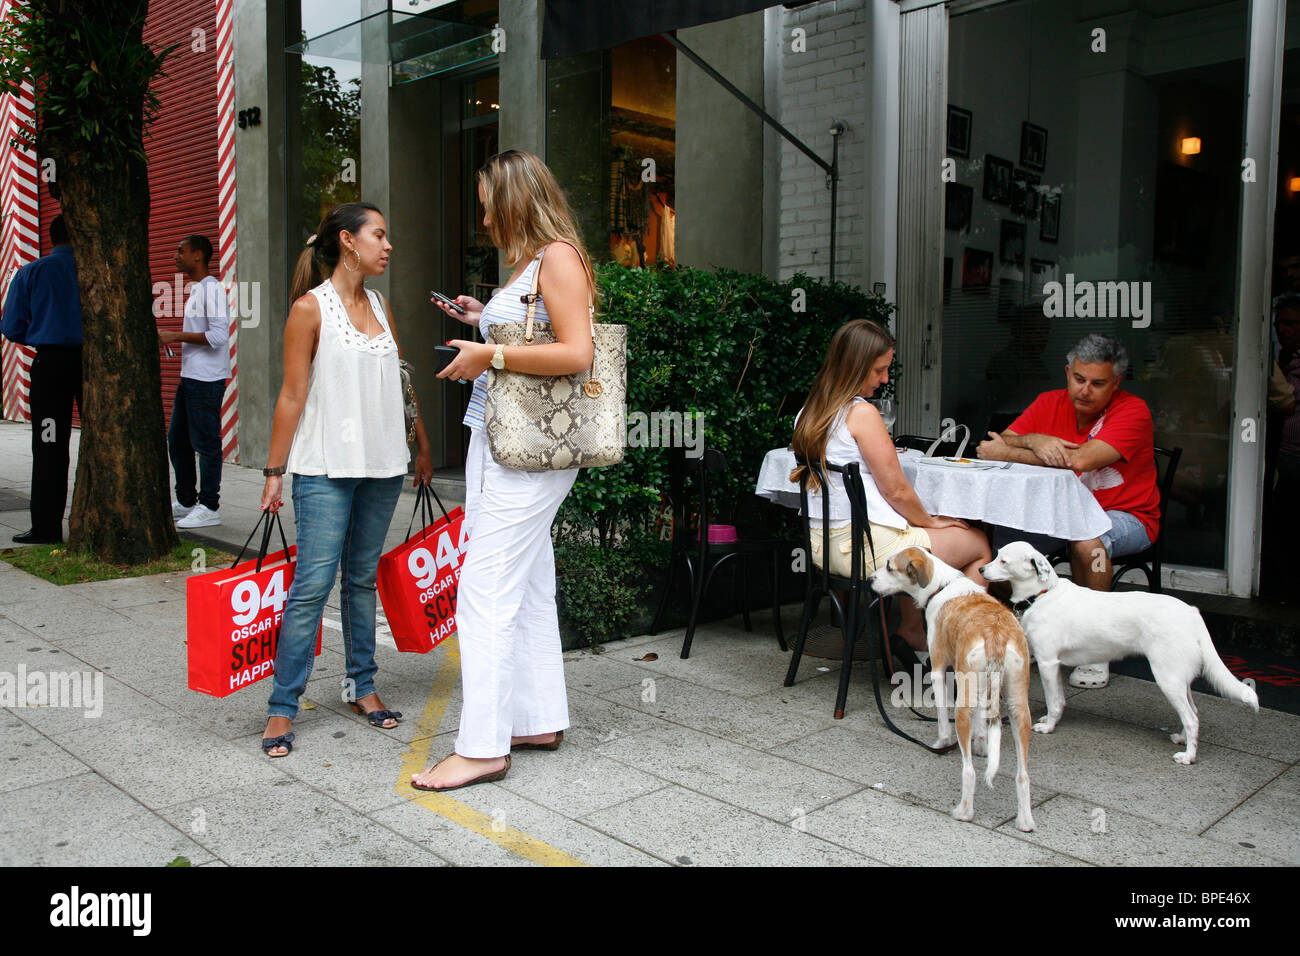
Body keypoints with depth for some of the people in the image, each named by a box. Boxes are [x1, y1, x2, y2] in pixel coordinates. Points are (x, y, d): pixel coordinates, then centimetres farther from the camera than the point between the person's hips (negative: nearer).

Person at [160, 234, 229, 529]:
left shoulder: (212, 288, -12)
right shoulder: (196, 289, 18)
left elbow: (218, 335, -21)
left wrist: (176, 336, -17)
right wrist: (174, 340, 18)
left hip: (207, 380, -10)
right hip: (189, 378, 10)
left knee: (206, 443, -5)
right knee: (177, 441, 14)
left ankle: (209, 508, 3)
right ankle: (185, 502, 24)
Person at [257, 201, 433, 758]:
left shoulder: (380, 305, 13)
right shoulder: (310, 308, -5)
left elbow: (400, 382, 19)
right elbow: (292, 395, -7)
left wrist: (422, 447, 20)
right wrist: (274, 471, -8)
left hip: (383, 465, 6)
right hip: (326, 468, -6)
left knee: (363, 578, 13)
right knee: (312, 584, -6)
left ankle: (361, 686, 23)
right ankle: (282, 708, 3)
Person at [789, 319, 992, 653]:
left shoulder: (807, 413, 8)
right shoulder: (862, 413, -16)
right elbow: (896, 490, -14)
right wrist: (931, 521, 5)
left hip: (822, 546, 9)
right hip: (869, 547, -9)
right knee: (980, 545, 9)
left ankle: (912, 630, 34)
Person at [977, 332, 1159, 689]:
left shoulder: (1133, 411, -14)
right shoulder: (1050, 403, 3)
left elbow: (1081, 460, -28)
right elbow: (997, 444, -4)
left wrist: (1009, 453, -21)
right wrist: (1034, 441, -26)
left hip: (1126, 517, -5)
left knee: (1086, 538, -37)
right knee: (1003, 531, -21)